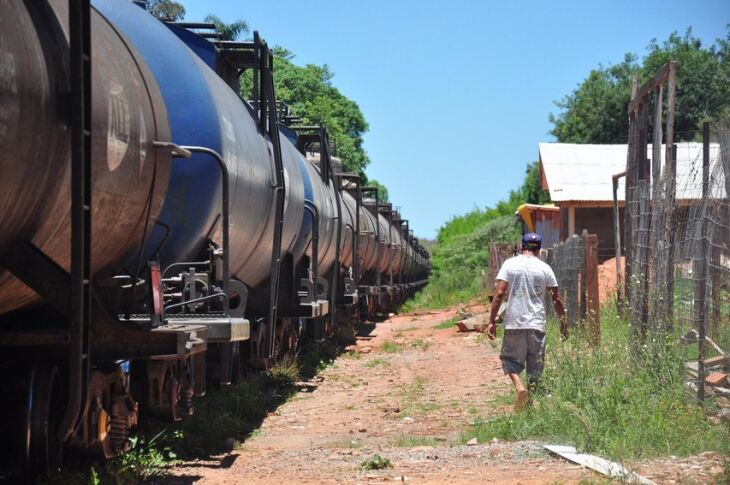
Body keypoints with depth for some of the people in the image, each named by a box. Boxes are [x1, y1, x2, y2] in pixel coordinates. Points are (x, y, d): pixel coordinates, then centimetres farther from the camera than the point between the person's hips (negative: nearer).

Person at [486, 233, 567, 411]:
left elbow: (499, 294, -7)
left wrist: (492, 321, -5)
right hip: (537, 323, 1)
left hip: (514, 323, -1)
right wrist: (563, 322, 17)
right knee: (535, 366, 9)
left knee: (511, 359, 11)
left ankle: (519, 386, -15)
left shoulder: (510, 264, 0)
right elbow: (556, 299, 5)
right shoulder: (544, 268, 4)